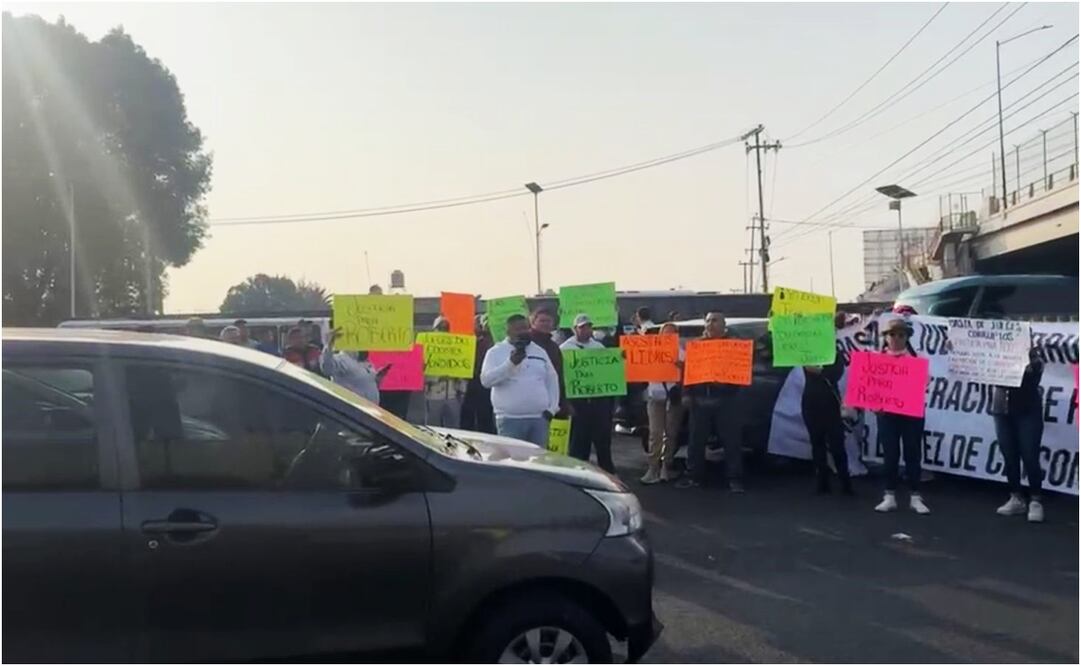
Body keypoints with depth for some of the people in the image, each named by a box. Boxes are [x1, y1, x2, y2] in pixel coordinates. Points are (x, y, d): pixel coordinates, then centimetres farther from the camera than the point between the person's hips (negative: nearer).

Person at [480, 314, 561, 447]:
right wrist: (510, 363, -22)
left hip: (539, 418, 4)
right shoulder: (496, 352, 1)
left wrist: (551, 408, 8)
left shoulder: (540, 351, 15)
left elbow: (552, 380, 19)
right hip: (510, 419, -4)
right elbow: (486, 380, -12)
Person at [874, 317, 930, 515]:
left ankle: (915, 497, 11)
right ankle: (889, 496, 12)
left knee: (913, 454, 5)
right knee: (890, 455, 6)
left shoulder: (915, 359, 3)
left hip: (912, 412, 0)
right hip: (886, 412, 1)